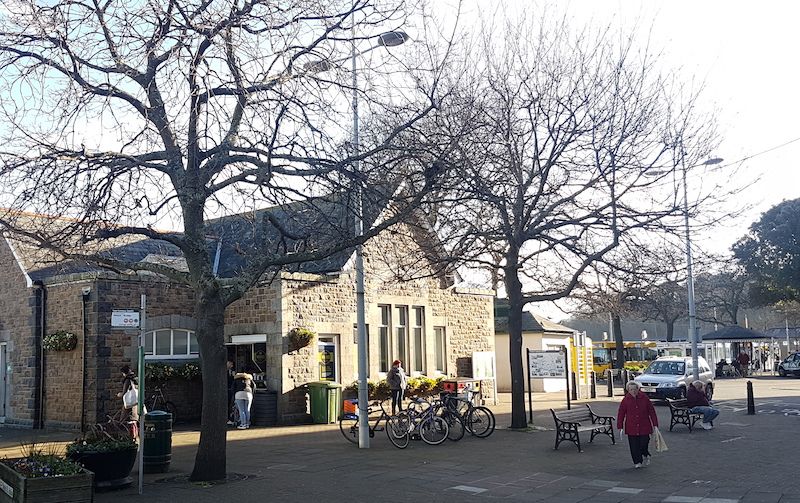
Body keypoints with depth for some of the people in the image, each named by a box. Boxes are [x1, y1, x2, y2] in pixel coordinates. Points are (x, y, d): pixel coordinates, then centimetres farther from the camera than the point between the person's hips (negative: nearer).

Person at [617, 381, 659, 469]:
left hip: (644, 427, 0)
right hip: (631, 428, 0)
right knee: (634, 446, 0)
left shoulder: (644, 398, -2)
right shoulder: (626, 400, -3)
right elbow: (621, 414, 1)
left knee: (644, 444, -2)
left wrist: (655, 424, 2)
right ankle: (637, 462, 17)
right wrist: (620, 427, -1)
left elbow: (651, 411, 4)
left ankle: (645, 455, 31)